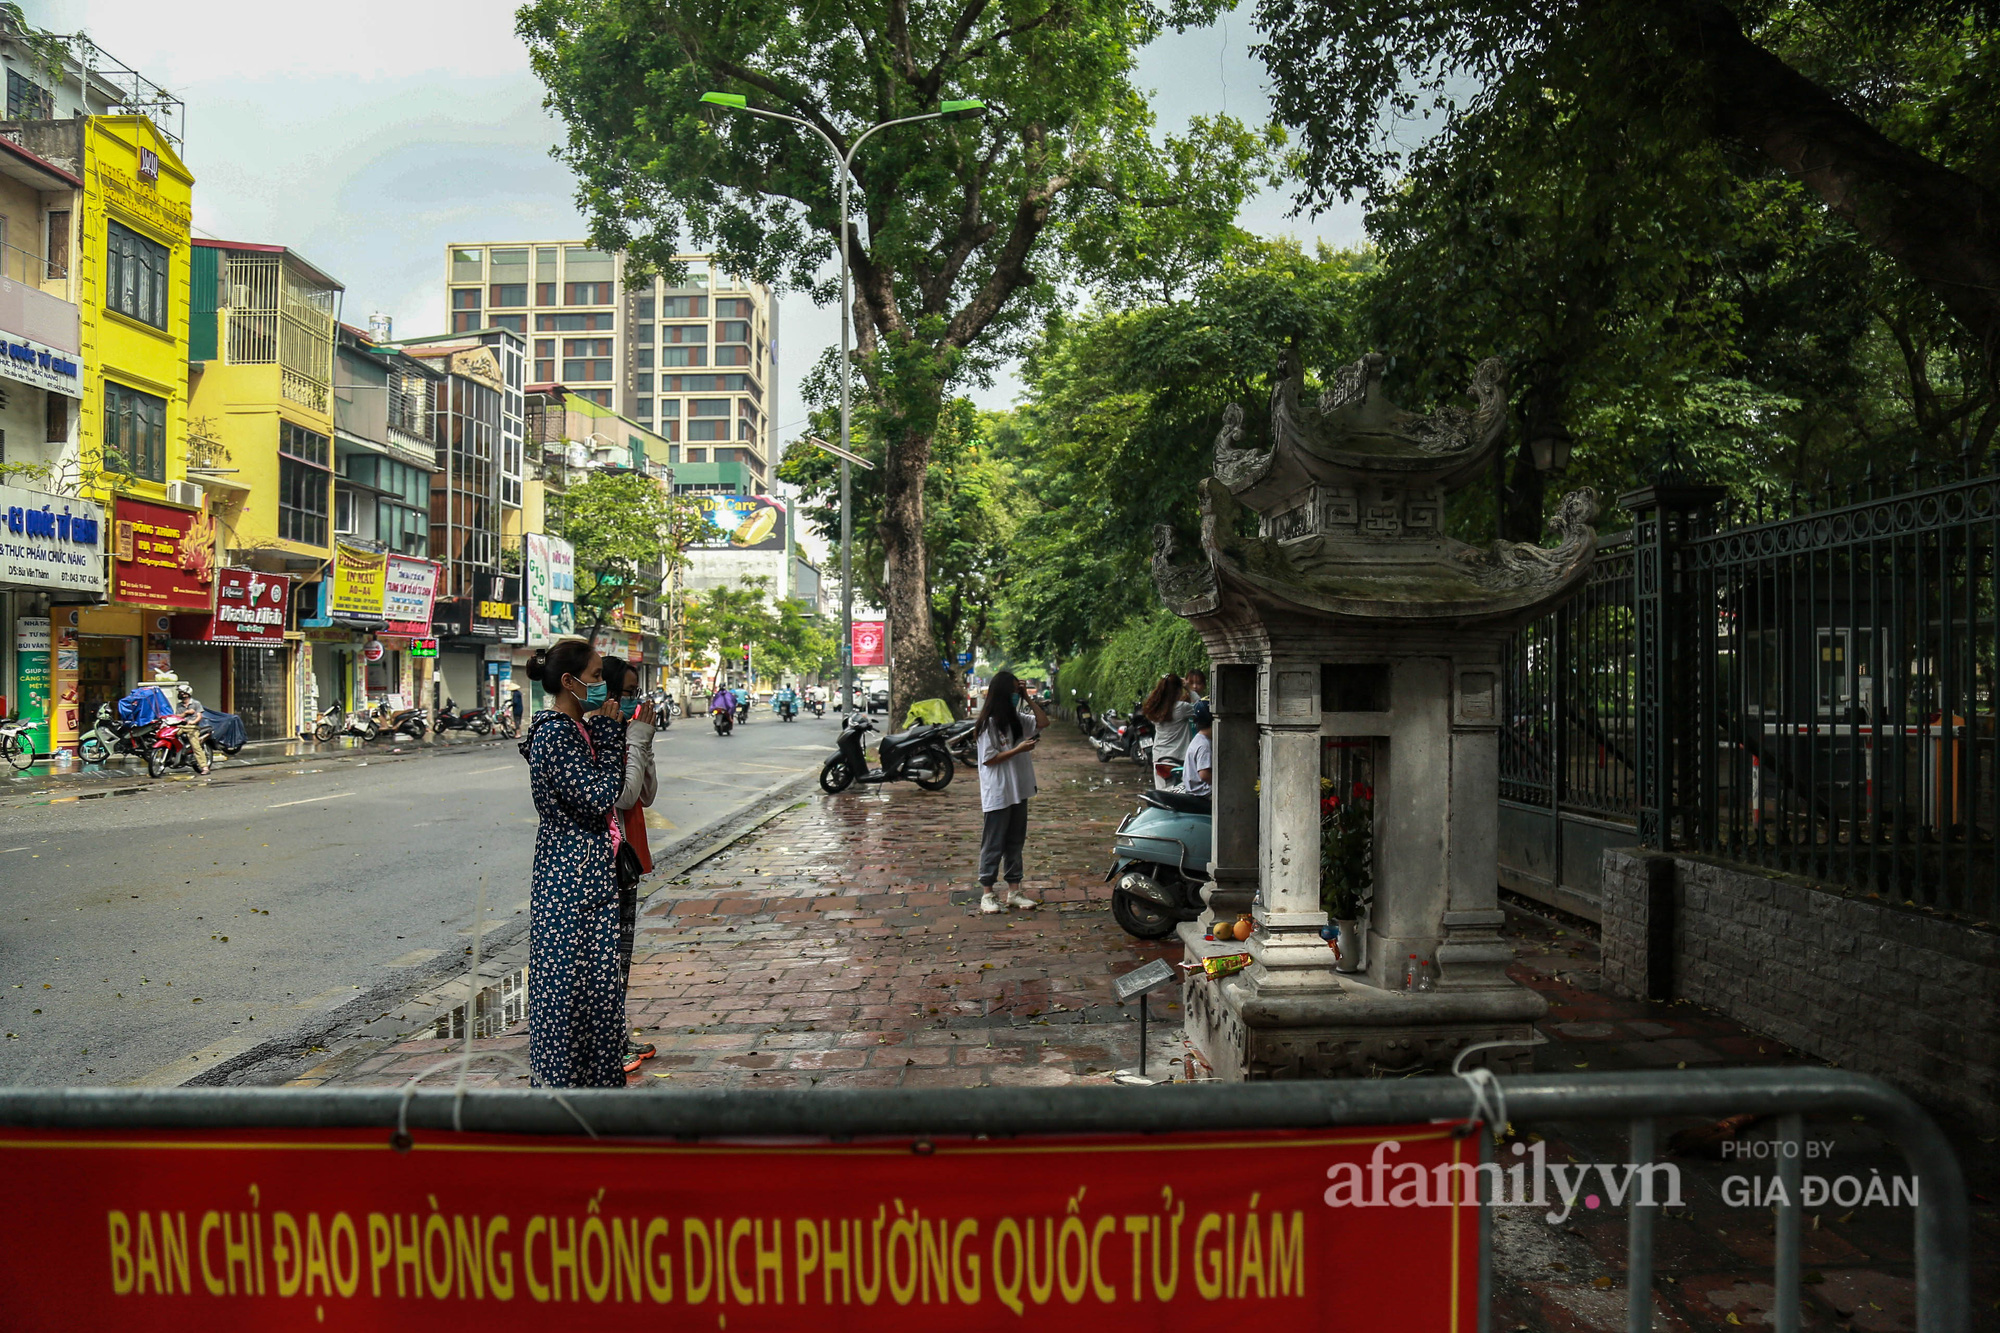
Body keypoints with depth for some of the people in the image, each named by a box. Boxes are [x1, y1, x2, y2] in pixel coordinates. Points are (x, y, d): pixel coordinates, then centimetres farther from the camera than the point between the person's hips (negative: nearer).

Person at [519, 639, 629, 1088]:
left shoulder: (577, 729, 12)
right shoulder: (554, 734, -17)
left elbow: (609, 794, 14)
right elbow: (598, 799, -21)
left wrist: (608, 733, 7)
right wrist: (609, 733, -14)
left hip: (592, 873, 10)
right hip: (571, 875, -10)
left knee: (597, 977, 14)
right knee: (568, 978, -1)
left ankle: (593, 1076, 25)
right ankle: (561, 1077, 10)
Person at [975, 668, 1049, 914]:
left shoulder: (1017, 719, 9)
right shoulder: (989, 723, -13)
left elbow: (1043, 722, 10)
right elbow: (989, 759, -16)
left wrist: (1028, 699, 4)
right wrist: (1019, 749, -19)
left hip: (1019, 790, 8)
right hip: (998, 794, -8)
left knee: (1015, 841, 12)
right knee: (994, 843, -1)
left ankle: (1014, 891, 19)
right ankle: (986, 894, 6)